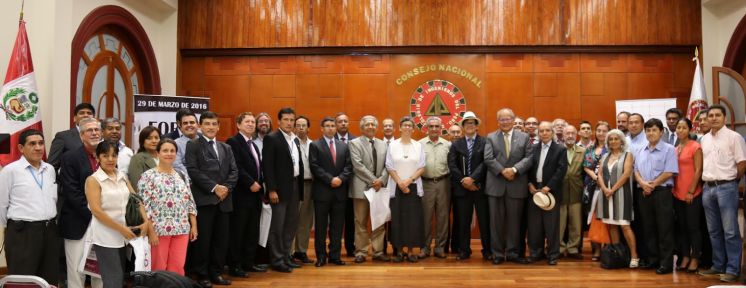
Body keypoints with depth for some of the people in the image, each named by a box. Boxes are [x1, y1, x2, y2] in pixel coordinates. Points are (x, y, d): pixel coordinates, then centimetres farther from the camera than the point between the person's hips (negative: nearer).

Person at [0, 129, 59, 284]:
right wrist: (13, 226, 8)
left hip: (50, 230, 5)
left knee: (49, 280, 10)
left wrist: (49, 223, 16)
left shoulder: (50, 169, 10)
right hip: (22, 233, -5)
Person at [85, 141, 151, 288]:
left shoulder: (122, 177, 11)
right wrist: (121, 228, -16)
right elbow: (96, 211, -15)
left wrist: (146, 221, -6)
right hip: (105, 236, -6)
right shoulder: (93, 180, -7)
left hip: (122, 236, 6)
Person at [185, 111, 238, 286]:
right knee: (203, 239, -2)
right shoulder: (193, 145, 3)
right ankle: (202, 275, 9)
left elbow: (234, 171, 12)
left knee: (222, 239, 7)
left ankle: (216, 273, 18)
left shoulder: (226, 148, 21)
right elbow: (193, 171, -9)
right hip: (204, 199, -5)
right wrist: (214, 187, -14)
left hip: (224, 200, 5)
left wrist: (227, 187, -7)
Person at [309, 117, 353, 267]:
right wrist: (330, 179, -15)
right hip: (322, 191, -3)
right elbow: (315, 167, -8)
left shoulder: (343, 146, 14)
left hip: (340, 191, 4)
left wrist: (341, 178, -11)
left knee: (337, 226, 6)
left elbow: (348, 166, 7)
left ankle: (335, 255, 13)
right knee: (321, 226, 2)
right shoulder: (315, 145, 2)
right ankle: (321, 256, 9)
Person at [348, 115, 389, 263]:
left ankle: (378, 252, 13)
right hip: (362, 188, -4)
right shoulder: (355, 143, 0)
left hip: (379, 187, 4)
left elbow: (387, 165, 7)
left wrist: (381, 180, -10)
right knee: (361, 222, 2)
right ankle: (361, 252, 8)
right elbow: (358, 165, -10)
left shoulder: (383, 144, 14)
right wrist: (373, 181, -15)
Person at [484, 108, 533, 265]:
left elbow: (529, 158, -3)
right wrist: (502, 171, -16)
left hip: (517, 185, 0)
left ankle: (512, 253, 16)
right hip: (496, 184, 0)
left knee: (514, 221, 6)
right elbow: (488, 159, -5)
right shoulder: (491, 137, 6)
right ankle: (497, 253, 12)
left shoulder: (524, 137, 7)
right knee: (496, 221, 4)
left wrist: (514, 169, -16)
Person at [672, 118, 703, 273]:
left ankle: (695, 259, 8)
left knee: (693, 226, 0)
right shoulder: (675, 149, 11)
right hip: (677, 194, 6)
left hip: (692, 194, -6)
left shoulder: (695, 147, -7)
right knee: (681, 227, 10)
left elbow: (698, 170, -10)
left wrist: (691, 191, -13)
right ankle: (685, 257, 17)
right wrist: (672, 189, 7)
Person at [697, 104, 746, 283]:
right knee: (714, 231, 12)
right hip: (708, 188, 6)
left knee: (730, 231, -4)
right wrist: (707, 182, 9)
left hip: (726, 187, -6)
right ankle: (718, 265, 21)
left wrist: (731, 180, 1)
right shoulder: (704, 139, 13)